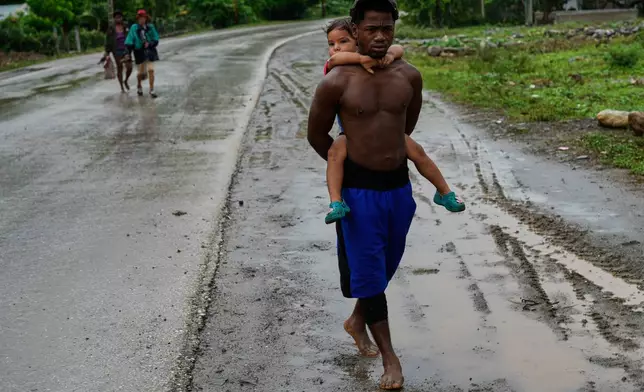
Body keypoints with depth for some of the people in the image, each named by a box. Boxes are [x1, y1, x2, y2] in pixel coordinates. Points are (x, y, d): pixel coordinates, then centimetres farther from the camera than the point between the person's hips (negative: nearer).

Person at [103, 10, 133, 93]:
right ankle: (122, 87, 17)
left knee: (129, 67, -9)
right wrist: (107, 52, -6)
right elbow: (108, 40, -2)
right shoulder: (111, 28, -5)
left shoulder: (126, 26, 1)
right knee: (119, 68, 5)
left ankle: (126, 81, 20)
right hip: (117, 51, -1)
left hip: (126, 49, 1)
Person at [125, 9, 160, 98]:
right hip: (139, 52, -1)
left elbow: (156, 39, 2)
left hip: (150, 51, 1)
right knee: (142, 72, 8)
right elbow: (129, 41, -6)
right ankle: (139, 85, 38)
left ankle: (151, 90, 2)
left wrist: (150, 44, -16)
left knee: (151, 70, -8)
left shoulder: (150, 27, -3)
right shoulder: (134, 28, -6)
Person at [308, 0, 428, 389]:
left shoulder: (410, 76, -4)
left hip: (399, 185, 4)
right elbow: (317, 135, 0)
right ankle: (390, 357, 13)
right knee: (367, 271, 2)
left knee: (386, 266, 18)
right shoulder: (337, 83, -15)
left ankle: (357, 320, 45)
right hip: (360, 189, -4)